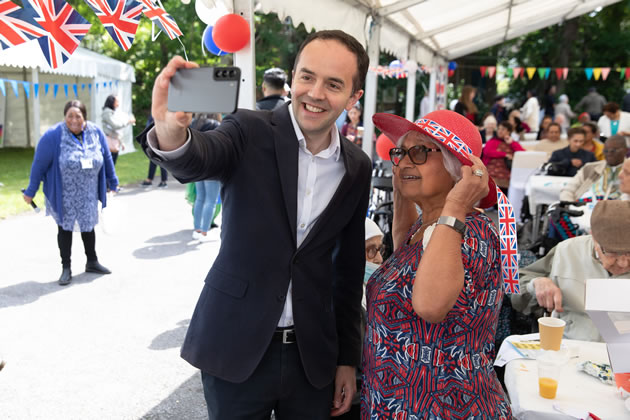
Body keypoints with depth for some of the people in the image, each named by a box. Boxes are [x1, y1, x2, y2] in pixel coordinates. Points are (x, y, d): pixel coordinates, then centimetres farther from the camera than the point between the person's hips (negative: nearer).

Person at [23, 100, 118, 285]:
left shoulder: (96, 133, -7)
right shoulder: (53, 136, -17)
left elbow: (107, 159, 5)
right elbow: (39, 164, -10)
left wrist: (112, 183, 11)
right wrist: (30, 192, -5)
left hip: (88, 194, 3)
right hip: (64, 195, -3)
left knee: (88, 226, 17)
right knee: (65, 228, 8)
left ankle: (92, 262, 33)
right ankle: (66, 268, 20)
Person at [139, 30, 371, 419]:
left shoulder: (358, 168, 1)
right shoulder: (251, 132, -8)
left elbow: (349, 269, 6)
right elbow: (196, 161, -29)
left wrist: (347, 358, 8)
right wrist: (170, 130, -51)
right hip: (236, 349, -2)